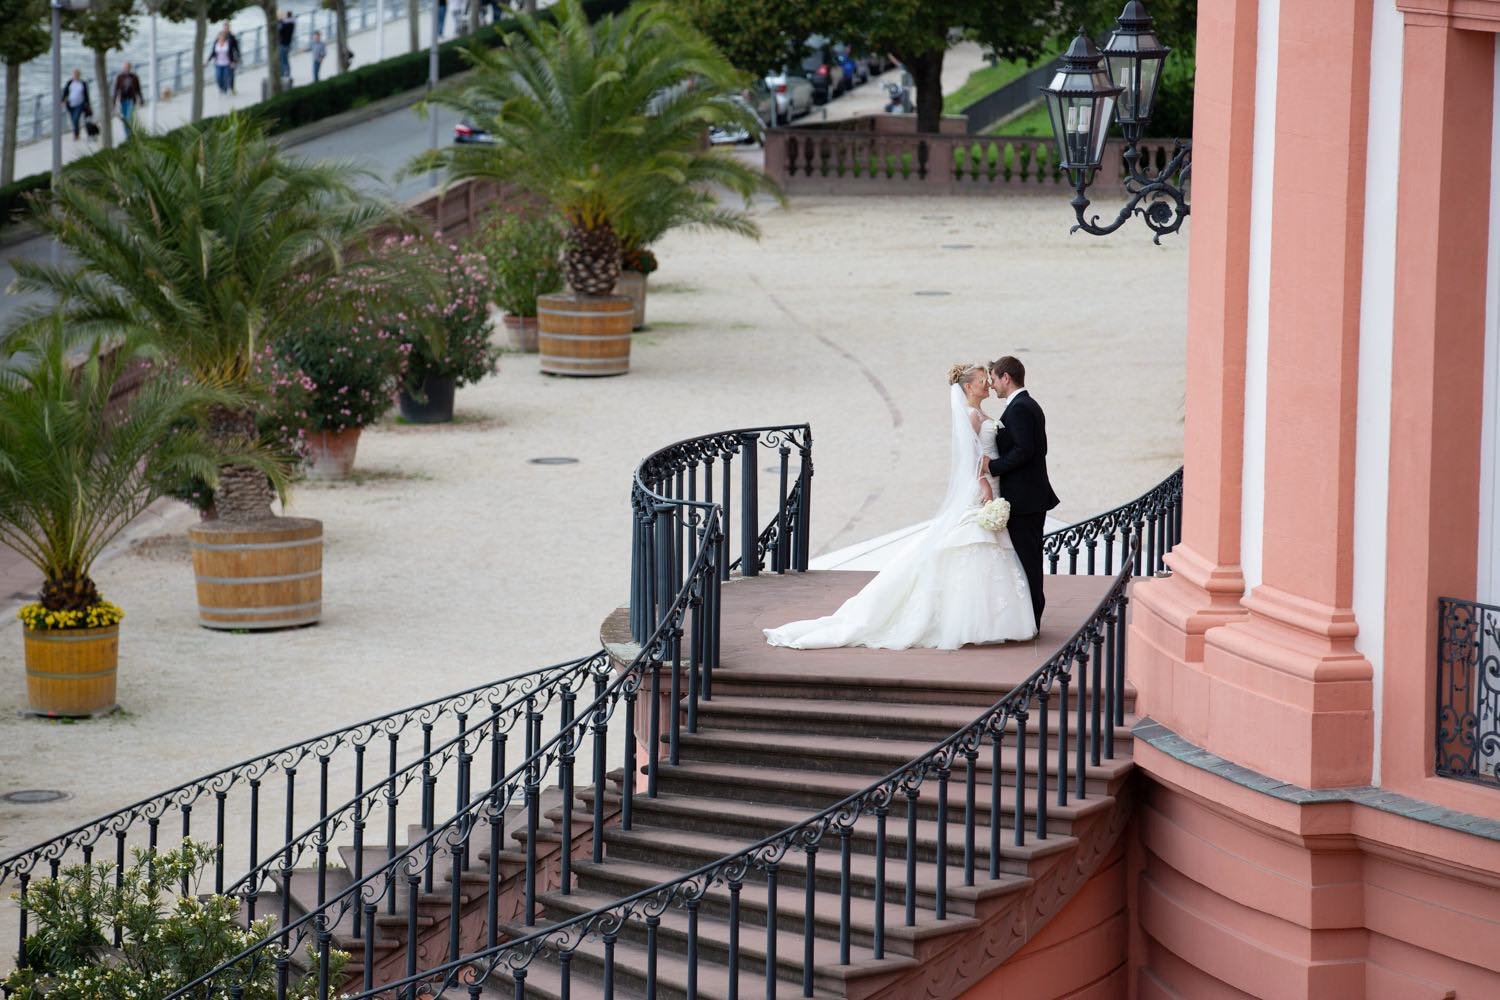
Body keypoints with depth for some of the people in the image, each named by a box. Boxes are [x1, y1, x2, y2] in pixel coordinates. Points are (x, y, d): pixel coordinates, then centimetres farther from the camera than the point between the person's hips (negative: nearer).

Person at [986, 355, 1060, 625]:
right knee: (1031, 560, 15)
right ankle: (1033, 618, 21)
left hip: (1022, 499, -11)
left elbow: (1024, 450, -24)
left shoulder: (1018, 408, -17)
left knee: (1025, 559, -6)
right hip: (1036, 496, 11)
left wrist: (994, 466, -16)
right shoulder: (1031, 406, 15)